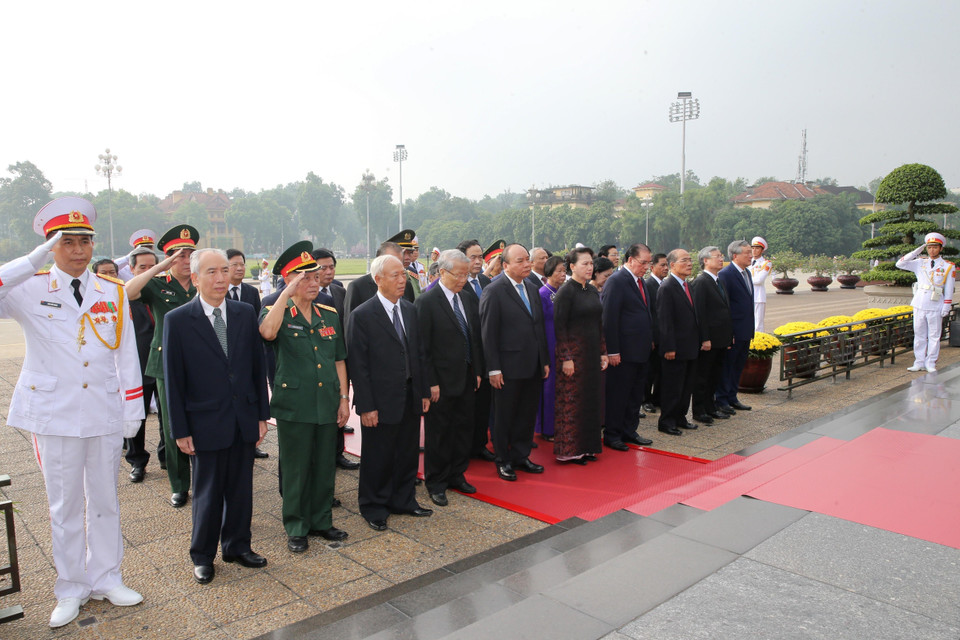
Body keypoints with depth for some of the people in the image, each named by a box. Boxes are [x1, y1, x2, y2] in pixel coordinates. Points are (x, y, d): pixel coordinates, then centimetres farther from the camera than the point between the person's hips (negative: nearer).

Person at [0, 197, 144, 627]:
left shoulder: (113, 292, 3)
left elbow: (127, 354, 4)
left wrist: (133, 410, 2)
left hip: (105, 414, 2)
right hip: (54, 415, -2)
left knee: (105, 500, 13)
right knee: (64, 506, 11)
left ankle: (105, 579, 29)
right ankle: (71, 589, 27)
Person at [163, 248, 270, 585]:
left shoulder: (245, 313, 2)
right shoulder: (177, 320, -8)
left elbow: (257, 366, 6)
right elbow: (173, 380, -6)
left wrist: (262, 415, 4)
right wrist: (180, 430, -7)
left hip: (244, 421, 3)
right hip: (206, 424, -3)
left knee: (241, 489, 14)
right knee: (208, 493, 10)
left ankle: (237, 545, 34)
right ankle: (202, 555, 30)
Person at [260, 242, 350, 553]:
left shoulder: (330, 315, 9)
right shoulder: (277, 314, -4)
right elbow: (267, 332, -30)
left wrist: (344, 397, 7)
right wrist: (288, 292, -26)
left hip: (328, 406, 4)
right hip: (294, 407, -4)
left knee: (325, 467, 13)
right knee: (296, 469, 7)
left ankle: (321, 520, 30)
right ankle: (296, 528, 22)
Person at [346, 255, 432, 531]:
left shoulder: (410, 310, 8)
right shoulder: (362, 316, -12)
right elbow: (358, 365, -13)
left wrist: (424, 391, 9)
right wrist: (366, 406, -15)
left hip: (410, 397, 6)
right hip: (381, 401, -6)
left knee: (407, 453, 17)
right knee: (377, 457, 9)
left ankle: (403, 500, 36)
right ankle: (373, 507, 28)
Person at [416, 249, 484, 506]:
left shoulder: (468, 300, 8)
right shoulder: (427, 302, -13)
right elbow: (423, 347, -14)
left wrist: (477, 371, 10)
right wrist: (431, 382, -16)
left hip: (467, 379, 7)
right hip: (442, 382, -7)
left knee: (464, 429, 15)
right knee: (438, 433, 6)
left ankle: (457, 475, 32)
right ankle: (436, 483, 21)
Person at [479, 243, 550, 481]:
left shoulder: (532, 289, 12)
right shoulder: (494, 291, -11)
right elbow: (488, 333, -13)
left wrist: (545, 361, 13)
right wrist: (493, 369, -16)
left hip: (533, 367, 7)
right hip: (509, 368, -7)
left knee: (527, 415, 15)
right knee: (504, 417, 7)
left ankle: (521, 456, 29)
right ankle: (503, 461, 22)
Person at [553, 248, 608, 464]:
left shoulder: (592, 290, 11)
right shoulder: (565, 292, -11)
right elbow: (559, 326, -14)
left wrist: (603, 352, 13)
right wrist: (566, 358, -17)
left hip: (592, 353, 8)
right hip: (573, 353, -8)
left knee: (590, 400, 12)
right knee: (571, 401, -1)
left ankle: (587, 446, 24)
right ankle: (569, 450, 10)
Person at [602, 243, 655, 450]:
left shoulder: (640, 281, 14)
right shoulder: (616, 281, -13)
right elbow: (609, 318, -17)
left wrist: (650, 340, 13)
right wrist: (612, 351, -20)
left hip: (641, 350, 9)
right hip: (624, 352, -9)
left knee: (636, 394, 16)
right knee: (617, 394, 1)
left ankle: (629, 431, 27)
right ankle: (611, 435, 12)